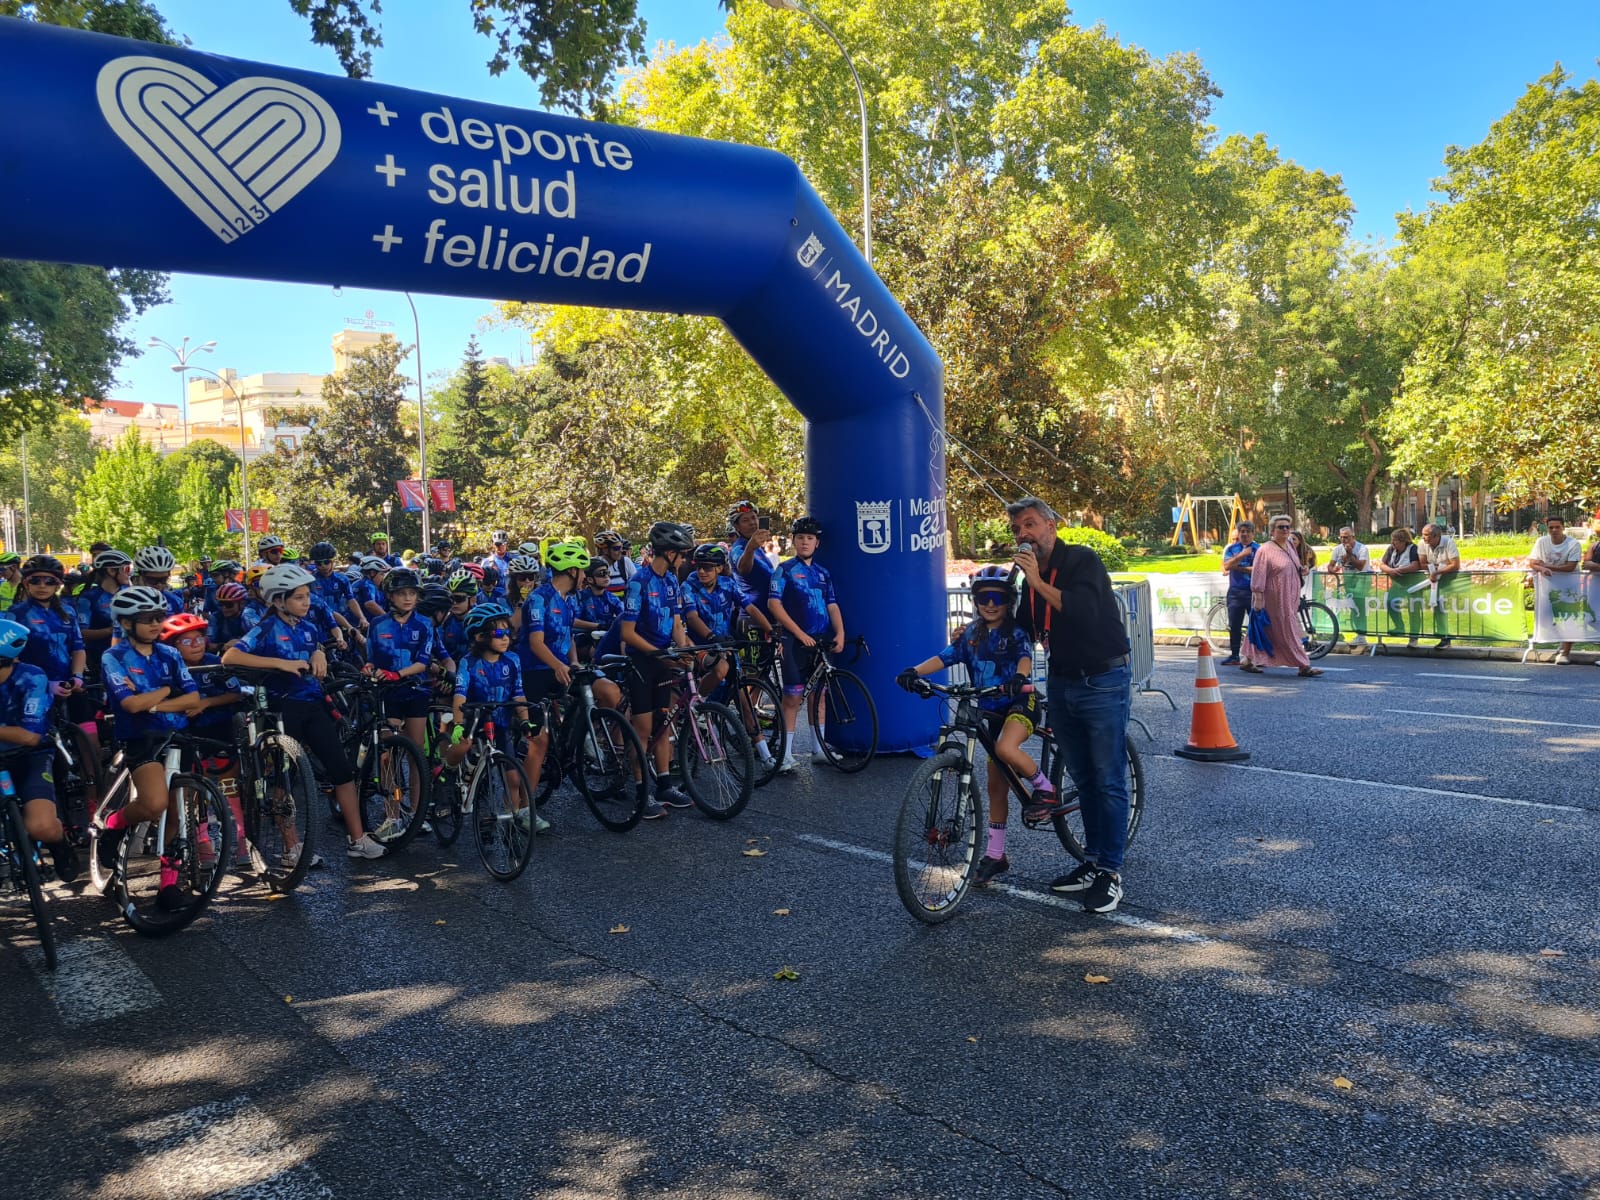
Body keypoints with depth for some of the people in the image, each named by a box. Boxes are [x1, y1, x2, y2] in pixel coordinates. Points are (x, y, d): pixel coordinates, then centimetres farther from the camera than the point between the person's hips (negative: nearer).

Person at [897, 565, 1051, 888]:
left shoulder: (1017, 631, -7)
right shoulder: (970, 634, 4)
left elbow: (1025, 656, -25)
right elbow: (944, 657, -8)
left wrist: (1020, 676, -48)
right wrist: (914, 672, -25)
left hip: (1021, 701, -5)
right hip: (992, 710, 5)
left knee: (1005, 748, -35)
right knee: (996, 785, 8)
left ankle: (1044, 788, -8)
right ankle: (995, 855, 15)